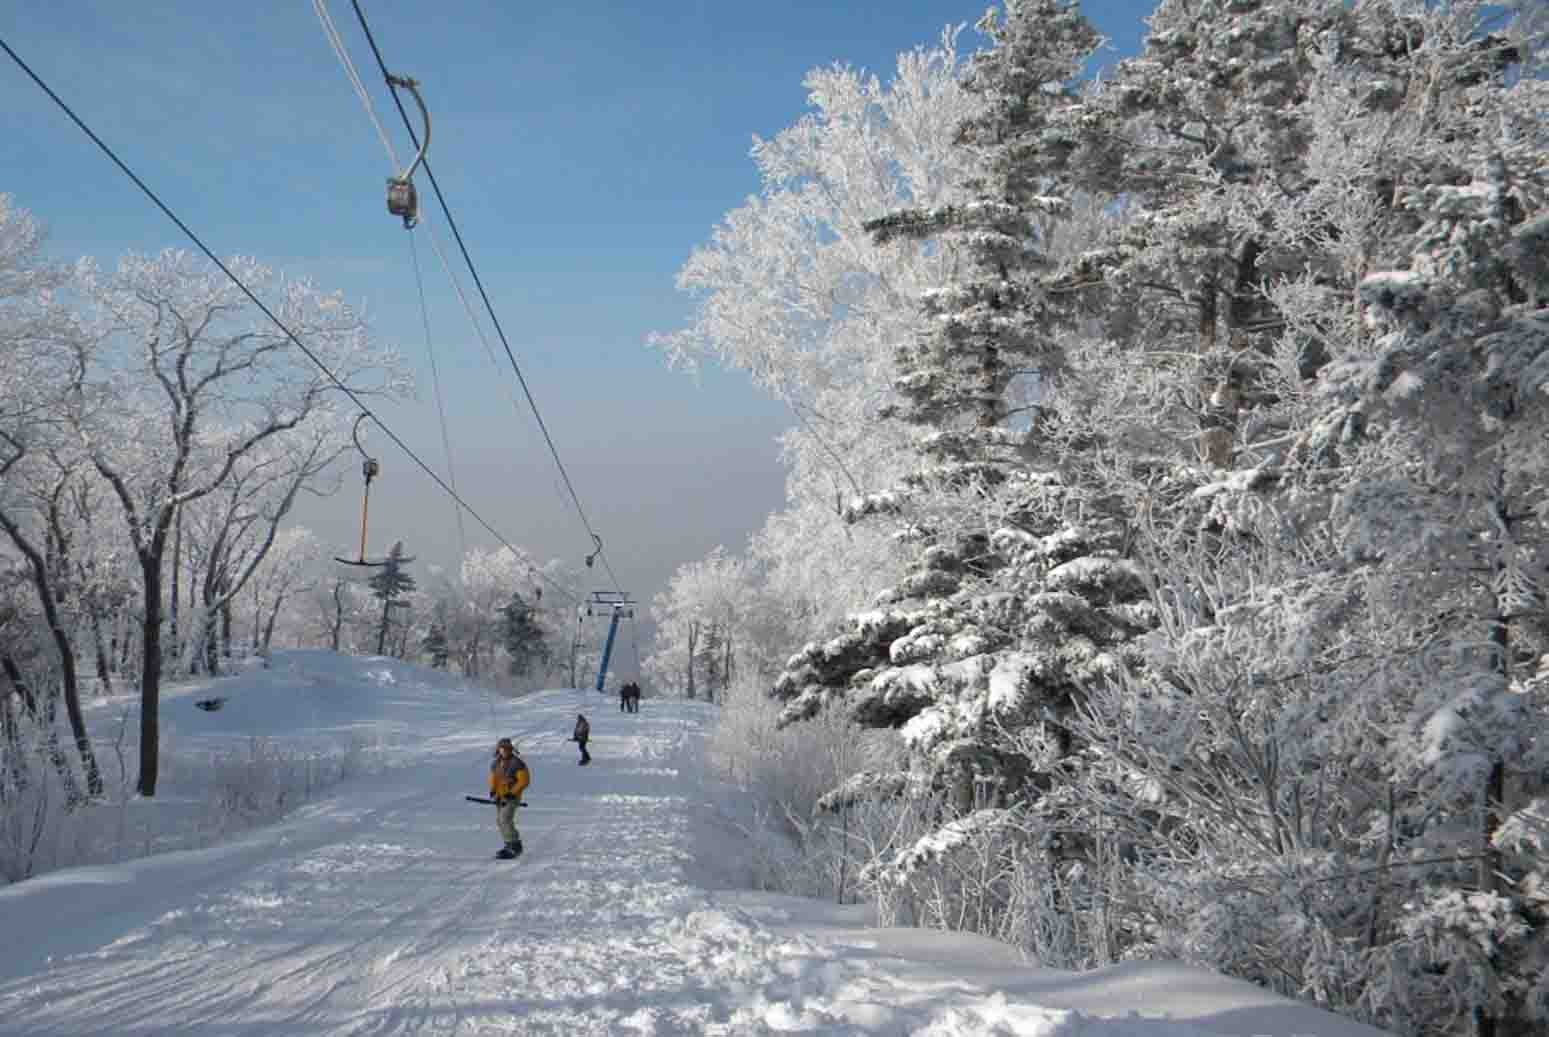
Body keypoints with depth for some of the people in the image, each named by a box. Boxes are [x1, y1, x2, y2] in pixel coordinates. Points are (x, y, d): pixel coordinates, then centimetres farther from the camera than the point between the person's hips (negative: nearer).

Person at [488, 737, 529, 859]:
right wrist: (493, 791, -1)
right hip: (500, 797, 8)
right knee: (499, 821, 13)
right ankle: (510, 844, 28)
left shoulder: (517, 763, -13)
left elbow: (524, 780, -15)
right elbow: (493, 779, 17)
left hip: (512, 796, -8)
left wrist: (512, 793, -19)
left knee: (505, 819, -19)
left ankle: (515, 847, -13)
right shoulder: (495, 764, 8)